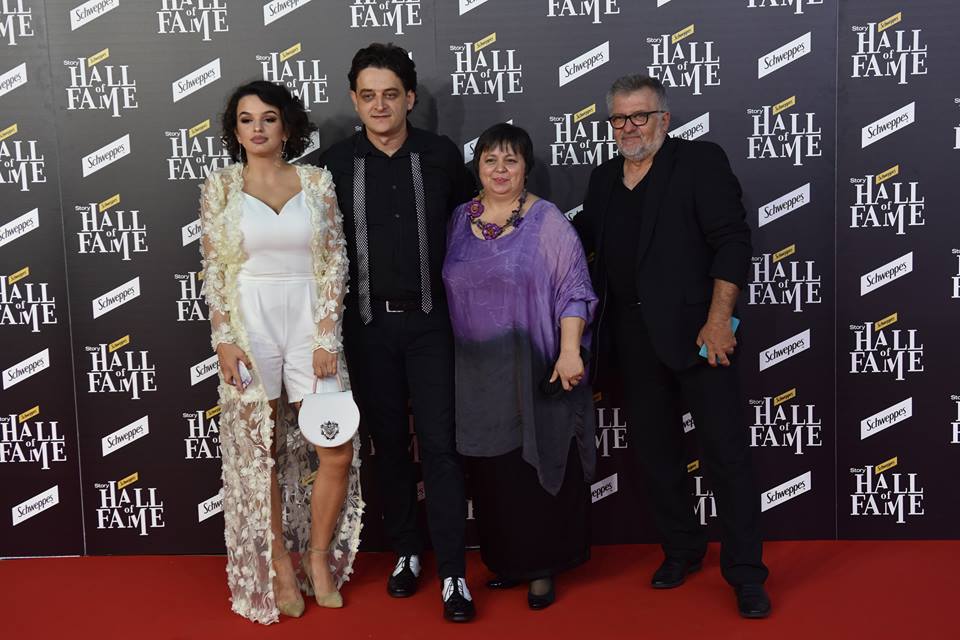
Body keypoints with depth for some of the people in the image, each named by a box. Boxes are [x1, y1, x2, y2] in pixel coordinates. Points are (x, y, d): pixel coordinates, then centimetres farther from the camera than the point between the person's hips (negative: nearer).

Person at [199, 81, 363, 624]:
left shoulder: (317, 181, 2)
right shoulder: (221, 187, 2)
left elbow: (335, 263, 0)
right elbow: (214, 271, 1)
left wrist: (328, 337, -7)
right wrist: (224, 341, -7)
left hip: (310, 323, 1)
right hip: (250, 325, 0)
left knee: (337, 450, 0)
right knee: (261, 454, 6)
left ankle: (319, 555, 22)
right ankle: (279, 567, 23)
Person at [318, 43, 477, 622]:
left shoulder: (442, 156, -1)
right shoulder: (335, 163, 0)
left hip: (430, 320, -1)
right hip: (368, 323, 1)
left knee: (440, 442, -3)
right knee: (389, 441, 11)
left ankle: (454, 572, 5)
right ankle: (406, 551, 28)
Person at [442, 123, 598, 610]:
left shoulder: (547, 222, -4)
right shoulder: (458, 221, 8)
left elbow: (573, 291, -8)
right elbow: (446, 291, 13)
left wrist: (569, 351, -18)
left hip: (533, 370, -4)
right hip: (477, 375, 4)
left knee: (539, 468, 4)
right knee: (491, 473, 12)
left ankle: (542, 567, 17)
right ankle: (506, 560, 27)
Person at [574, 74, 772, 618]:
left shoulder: (701, 161, -3)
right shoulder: (605, 178, 13)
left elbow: (732, 241, -10)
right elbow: (583, 239, 22)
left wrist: (718, 319, -17)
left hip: (694, 330, -5)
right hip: (635, 339, 6)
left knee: (727, 451, -1)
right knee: (655, 450, 13)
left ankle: (746, 573, 10)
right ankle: (682, 549, 30)